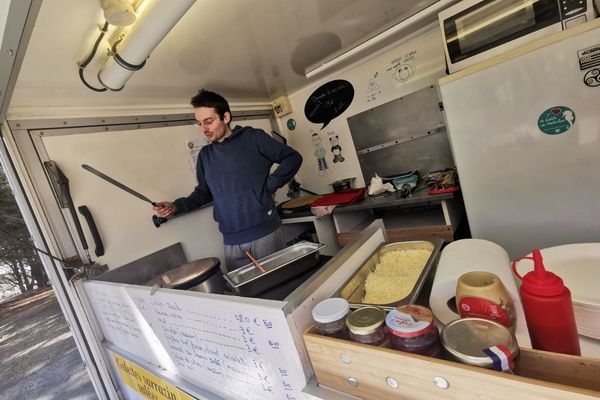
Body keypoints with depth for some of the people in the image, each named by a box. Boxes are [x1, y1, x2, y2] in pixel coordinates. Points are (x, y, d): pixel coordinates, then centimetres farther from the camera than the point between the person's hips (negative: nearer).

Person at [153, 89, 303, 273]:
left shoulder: (253, 138, -2)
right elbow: (203, 193, 19)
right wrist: (176, 206, 4)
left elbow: (293, 158, -2)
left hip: (265, 233, -3)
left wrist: (270, 186, -8)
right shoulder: (205, 155, 12)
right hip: (232, 241, 4)